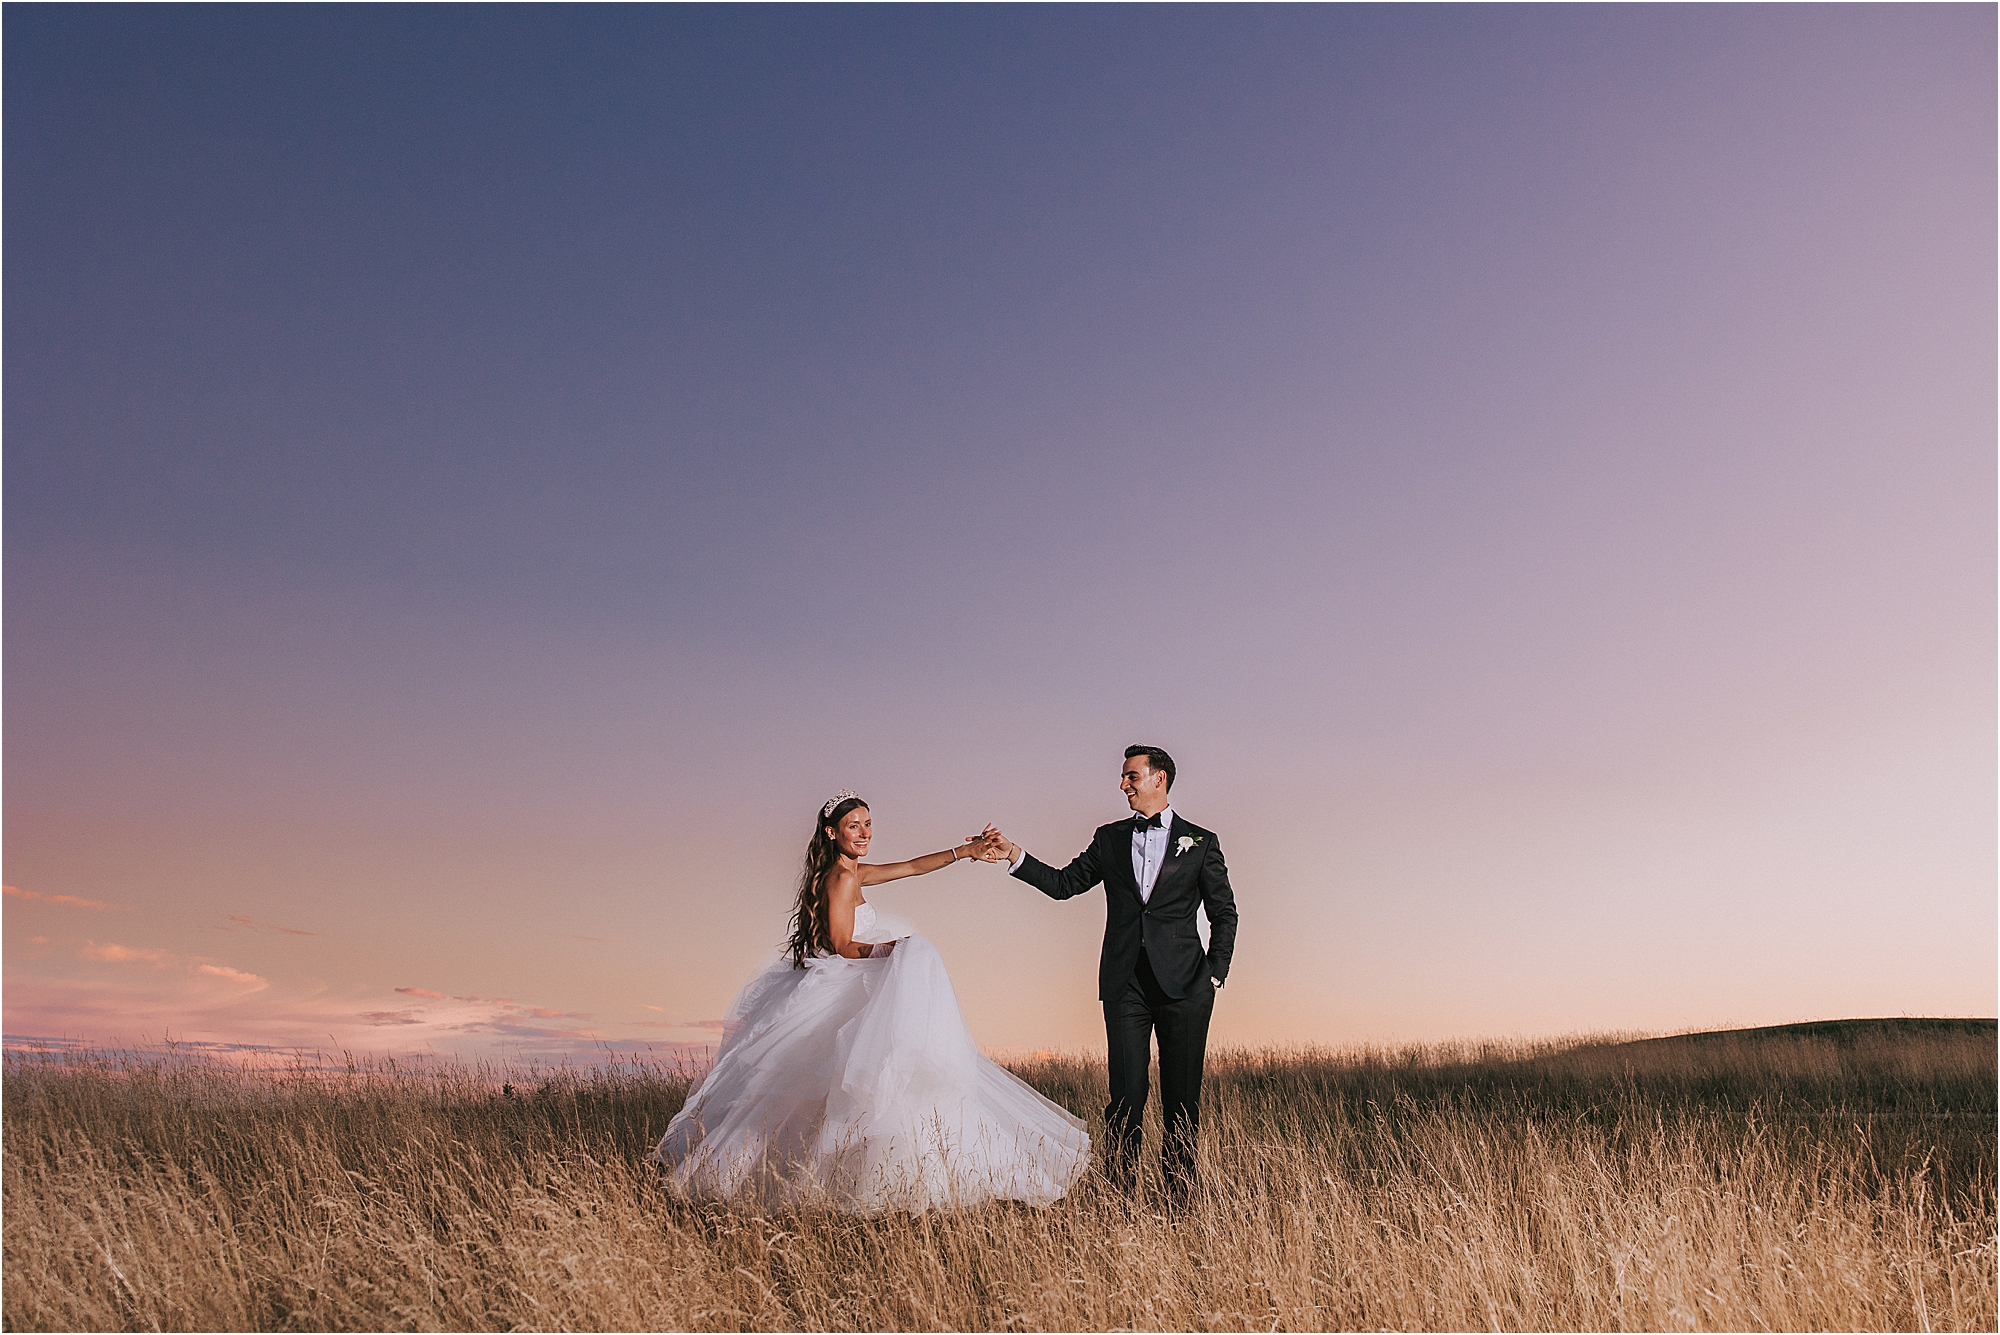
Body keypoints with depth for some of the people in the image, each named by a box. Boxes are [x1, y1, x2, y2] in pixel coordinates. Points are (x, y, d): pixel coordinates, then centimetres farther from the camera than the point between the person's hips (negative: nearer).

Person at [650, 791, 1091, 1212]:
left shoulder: (854, 872, 15)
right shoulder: (844, 878, -13)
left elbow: (912, 866, 15)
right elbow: (842, 945, -16)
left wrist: (965, 851, 10)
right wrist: (886, 949, -29)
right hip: (840, 989, -10)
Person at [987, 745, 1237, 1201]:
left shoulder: (1200, 842, 6)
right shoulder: (1109, 838, 13)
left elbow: (1224, 913, 8)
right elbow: (1064, 884, 11)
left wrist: (1214, 974, -1)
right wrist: (1015, 855, 0)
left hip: (1183, 984, -1)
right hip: (1125, 983, 2)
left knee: (1182, 1096, 3)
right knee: (1126, 1094, -1)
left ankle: (1179, 1193, 13)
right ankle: (1122, 1192, 6)